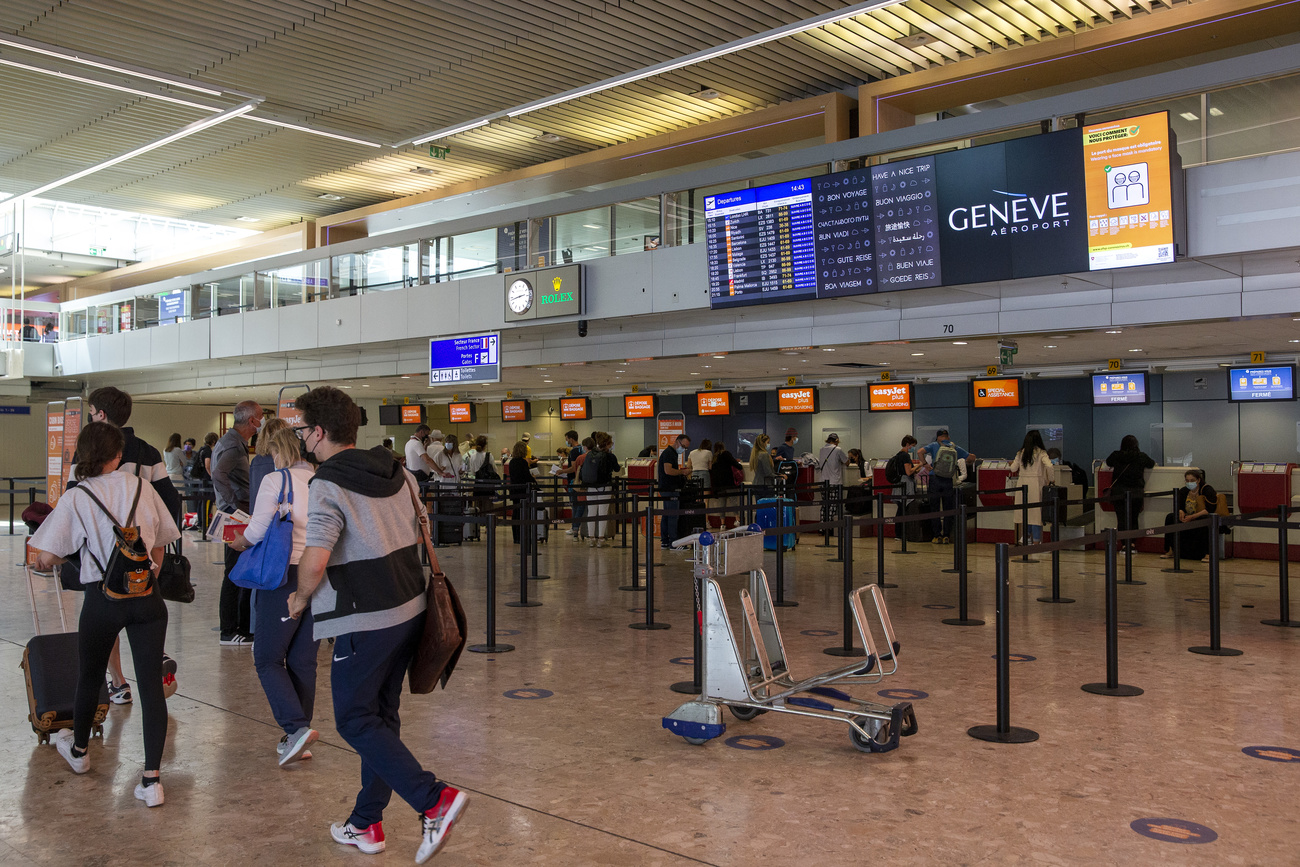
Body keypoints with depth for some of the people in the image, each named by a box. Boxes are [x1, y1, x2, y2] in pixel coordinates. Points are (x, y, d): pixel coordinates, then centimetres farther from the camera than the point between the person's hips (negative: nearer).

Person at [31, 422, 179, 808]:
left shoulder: (75, 499, -5)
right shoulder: (142, 488, 2)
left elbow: (44, 559, -9)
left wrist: (69, 553, 13)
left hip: (102, 598, -1)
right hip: (147, 598, 1)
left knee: (89, 677, 23)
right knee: (151, 684, 2)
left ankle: (78, 749, 48)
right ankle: (152, 779, -1)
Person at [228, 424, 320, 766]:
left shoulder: (274, 480, -8)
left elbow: (257, 531, -8)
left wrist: (238, 542, 12)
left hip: (286, 575, -6)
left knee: (268, 659, 5)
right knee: (303, 661, 12)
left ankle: (297, 727, -10)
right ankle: (296, 741, 17)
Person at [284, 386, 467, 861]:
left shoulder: (328, 487, -16)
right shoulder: (396, 471, 7)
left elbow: (314, 562, -24)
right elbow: (419, 529, 18)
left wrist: (301, 598, -5)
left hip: (365, 621, -8)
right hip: (410, 610, 8)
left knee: (355, 720, 4)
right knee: (382, 716, 16)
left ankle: (435, 799, -8)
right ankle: (366, 823, 26)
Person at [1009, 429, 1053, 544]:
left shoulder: (1021, 453, 7)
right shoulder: (1041, 453, -3)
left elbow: (1013, 468, 8)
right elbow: (1049, 466, -16)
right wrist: (1051, 479, -3)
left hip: (1022, 482, 3)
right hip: (1036, 483, -3)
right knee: (1036, 511, 2)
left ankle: (1027, 535, 13)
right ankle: (1036, 540, 4)